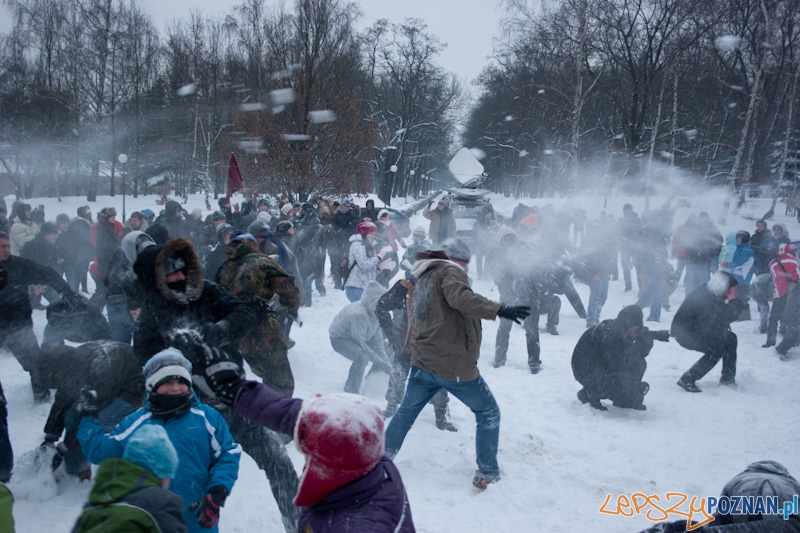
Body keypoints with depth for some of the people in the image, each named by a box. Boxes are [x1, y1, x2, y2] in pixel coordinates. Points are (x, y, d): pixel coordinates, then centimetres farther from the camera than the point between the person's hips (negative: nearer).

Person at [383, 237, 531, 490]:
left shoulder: (423, 279, 18)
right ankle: (487, 473, 11)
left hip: (422, 363, 7)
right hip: (455, 366, -7)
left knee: (406, 411, 26)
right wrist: (500, 310, -39)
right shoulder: (450, 271, -8)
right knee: (488, 413, 10)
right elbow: (461, 298, -30)